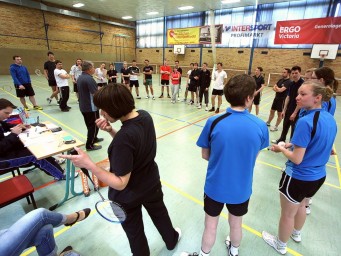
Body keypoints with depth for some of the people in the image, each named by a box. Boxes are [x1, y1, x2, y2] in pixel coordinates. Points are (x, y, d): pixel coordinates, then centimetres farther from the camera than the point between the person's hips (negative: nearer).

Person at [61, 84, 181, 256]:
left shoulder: (124, 136, -37)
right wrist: (110, 131, -12)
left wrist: (88, 164, -35)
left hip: (128, 196, -7)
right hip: (151, 183, 8)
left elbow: (120, 183, -31)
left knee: (135, 232, 24)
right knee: (160, 214, 35)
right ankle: (172, 240, 64)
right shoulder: (145, 116, -14)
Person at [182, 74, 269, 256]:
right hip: (241, 188, 2)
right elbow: (254, 156, -1)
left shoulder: (213, 122, -22)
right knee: (236, 224, 29)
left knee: (211, 225, 21)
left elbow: (205, 155, -9)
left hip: (215, 186, -2)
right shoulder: (261, 126, -16)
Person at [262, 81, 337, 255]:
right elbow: (319, 146, 10)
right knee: (301, 205, 33)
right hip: (319, 176, 8)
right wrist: (294, 145, 6)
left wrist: (281, 149, -9)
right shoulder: (330, 119, -3)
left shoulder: (305, 122, -29)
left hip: (298, 178, -8)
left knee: (287, 214, 16)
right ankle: (296, 234, 58)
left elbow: (297, 159, -26)